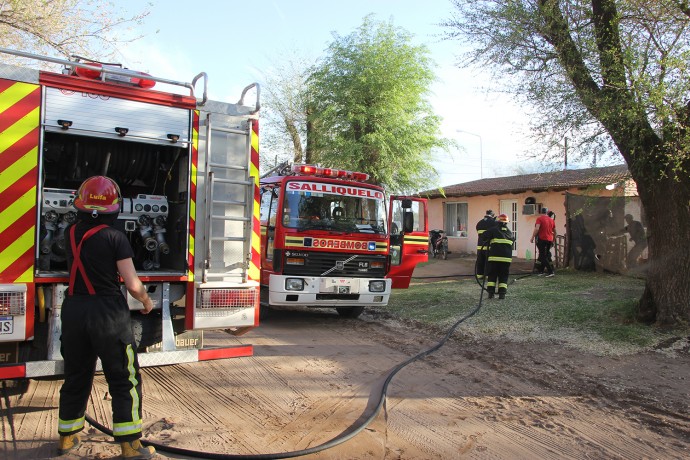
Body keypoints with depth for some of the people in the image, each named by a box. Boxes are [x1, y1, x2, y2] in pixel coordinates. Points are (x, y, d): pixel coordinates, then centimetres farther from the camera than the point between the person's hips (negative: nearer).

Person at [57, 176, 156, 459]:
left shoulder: (72, 233, 4)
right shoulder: (115, 237, -12)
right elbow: (132, 285, -15)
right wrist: (146, 301, 6)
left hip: (73, 311, 6)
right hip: (108, 313, -6)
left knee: (76, 377, 21)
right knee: (124, 380, 4)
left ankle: (67, 437, 36)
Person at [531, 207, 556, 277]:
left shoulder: (539, 219, -6)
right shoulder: (551, 220, 12)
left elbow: (537, 229, -18)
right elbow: (554, 231, 18)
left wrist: (532, 237, -13)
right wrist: (553, 239, 29)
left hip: (542, 239, -6)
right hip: (550, 240, 6)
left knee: (543, 256, -3)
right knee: (546, 255, 16)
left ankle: (550, 271, -11)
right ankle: (541, 271, 20)